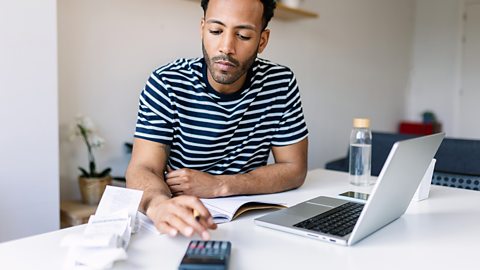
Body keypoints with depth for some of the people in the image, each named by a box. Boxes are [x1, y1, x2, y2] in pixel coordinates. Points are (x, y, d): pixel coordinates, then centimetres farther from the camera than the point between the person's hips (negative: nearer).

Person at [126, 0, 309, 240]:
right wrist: (159, 204, -41)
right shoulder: (166, 84, -11)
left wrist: (218, 185, -16)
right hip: (183, 224, -1)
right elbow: (142, 169, -17)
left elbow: (294, 169, -4)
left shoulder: (280, 83, -5)